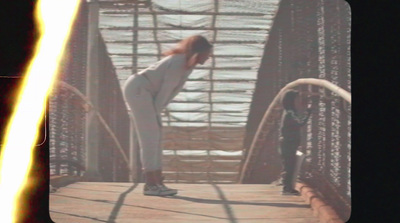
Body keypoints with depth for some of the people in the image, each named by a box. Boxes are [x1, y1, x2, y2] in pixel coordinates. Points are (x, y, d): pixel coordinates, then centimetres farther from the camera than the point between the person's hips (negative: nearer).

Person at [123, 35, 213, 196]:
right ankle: (151, 184, -13)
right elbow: (165, 91, -17)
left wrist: (156, 113, 9)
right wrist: (155, 114, -8)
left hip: (142, 91, 10)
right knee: (150, 137, -12)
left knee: (156, 137, 7)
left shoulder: (187, 65, 11)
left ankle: (157, 182, 7)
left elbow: (171, 91, 13)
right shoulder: (179, 63, -19)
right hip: (138, 89, -10)